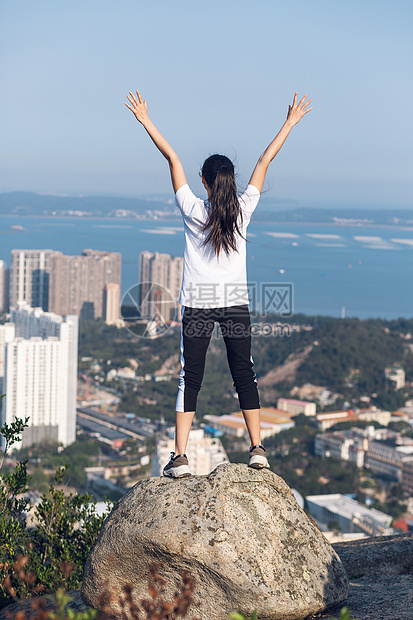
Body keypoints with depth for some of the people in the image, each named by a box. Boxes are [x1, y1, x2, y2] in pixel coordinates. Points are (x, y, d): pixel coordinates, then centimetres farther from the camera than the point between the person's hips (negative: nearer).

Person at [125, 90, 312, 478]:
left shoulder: (193, 211, -7)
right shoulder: (243, 210, -4)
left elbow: (172, 158, -3)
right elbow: (265, 160, 3)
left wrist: (146, 121, 2)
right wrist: (291, 122, 11)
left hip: (197, 304, -1)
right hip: (235, 303, 1)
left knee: (189, 379, 1)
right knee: (244, 375, 9)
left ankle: (180, 457, -3)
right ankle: (257, 449, 7)